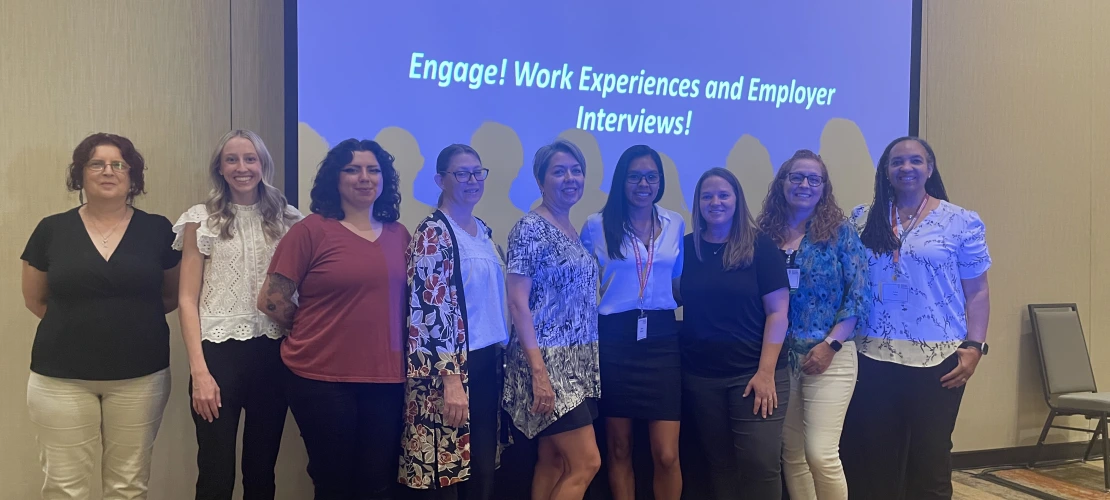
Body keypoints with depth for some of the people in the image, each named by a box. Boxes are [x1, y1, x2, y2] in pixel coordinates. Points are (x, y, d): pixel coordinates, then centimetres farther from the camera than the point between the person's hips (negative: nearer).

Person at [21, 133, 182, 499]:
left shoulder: (158, 230, 1)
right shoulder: (51, 230, 2)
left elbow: (172, 296, 11)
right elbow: (35, 300, 12)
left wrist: (134, 316, 0)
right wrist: (76, 325, 5)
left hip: (140, 377, 0)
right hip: (61, 378, 0)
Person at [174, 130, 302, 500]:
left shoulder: (287, 219, 8)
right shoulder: (201, 220, 2)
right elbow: (187, 299, -2)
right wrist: (199, 370, -10)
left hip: (272, 354, 2)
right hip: (220, 352, -2)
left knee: (262, 470, 12)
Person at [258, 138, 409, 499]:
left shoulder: (399, 235, 8)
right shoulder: (310, 230, -6)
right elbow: (271, 300, -6)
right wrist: (320, 334, 2)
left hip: (386, 378, 4)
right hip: (321, 378, -4)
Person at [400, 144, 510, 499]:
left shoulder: (483, 231, 12)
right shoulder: (433, 233, -12)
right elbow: (431, 310, -18)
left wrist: (499, 356, 16)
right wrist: (452, 380, -22)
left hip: (488, 362, 8)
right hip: (450, 366, -8)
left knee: (483, 469, 13)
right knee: (444, 471, 1)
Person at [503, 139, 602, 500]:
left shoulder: (575, 232, 13)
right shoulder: (530, 228, -12)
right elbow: (518, 302, -16)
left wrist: (590, 362, 13)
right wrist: (539, 372, -22)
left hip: (578, 363, 8)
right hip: (548, 362, -8)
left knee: (553, 462, 12)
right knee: (586, 463, -8)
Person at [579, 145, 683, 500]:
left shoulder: (675, 224, 7)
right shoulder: (597, 225, -1)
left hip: (661, 339, 2)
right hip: (614, 341, -1)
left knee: (666, 454, -4)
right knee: (618, 449, 9)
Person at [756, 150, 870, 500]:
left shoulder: (840, 231, -1)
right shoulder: (765, 234, 6)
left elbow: (859, 294, -5)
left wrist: (830, 344, -12)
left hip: (828, 356, -3)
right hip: (780, 357, 3)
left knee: (821, 454, -7)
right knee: (792, 453, 9)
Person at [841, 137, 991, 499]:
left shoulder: (962, 223, 1)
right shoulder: (862, 220, 7)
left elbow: (977, 292, 2)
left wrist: (974, 346, -8)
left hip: (938, 359, -2)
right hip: (874, 357, 2)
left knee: (930, 457, 10)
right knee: (873, 458, 9)